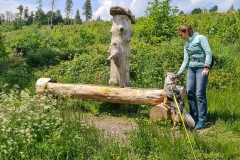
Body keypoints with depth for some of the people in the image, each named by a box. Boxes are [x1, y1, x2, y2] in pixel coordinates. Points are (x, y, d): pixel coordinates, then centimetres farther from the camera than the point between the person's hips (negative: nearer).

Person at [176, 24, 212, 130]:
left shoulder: (200, 38, -2)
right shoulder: (186, 44, 17)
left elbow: (208, 53, -9)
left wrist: (206, 67, -18)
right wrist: (179, 74, 10)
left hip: (201, 68, -7)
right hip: (191, 69, 7)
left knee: (200, 94, -9)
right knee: (190, 93, 2)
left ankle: (202, 120, -1)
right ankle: (194, 117, 14)